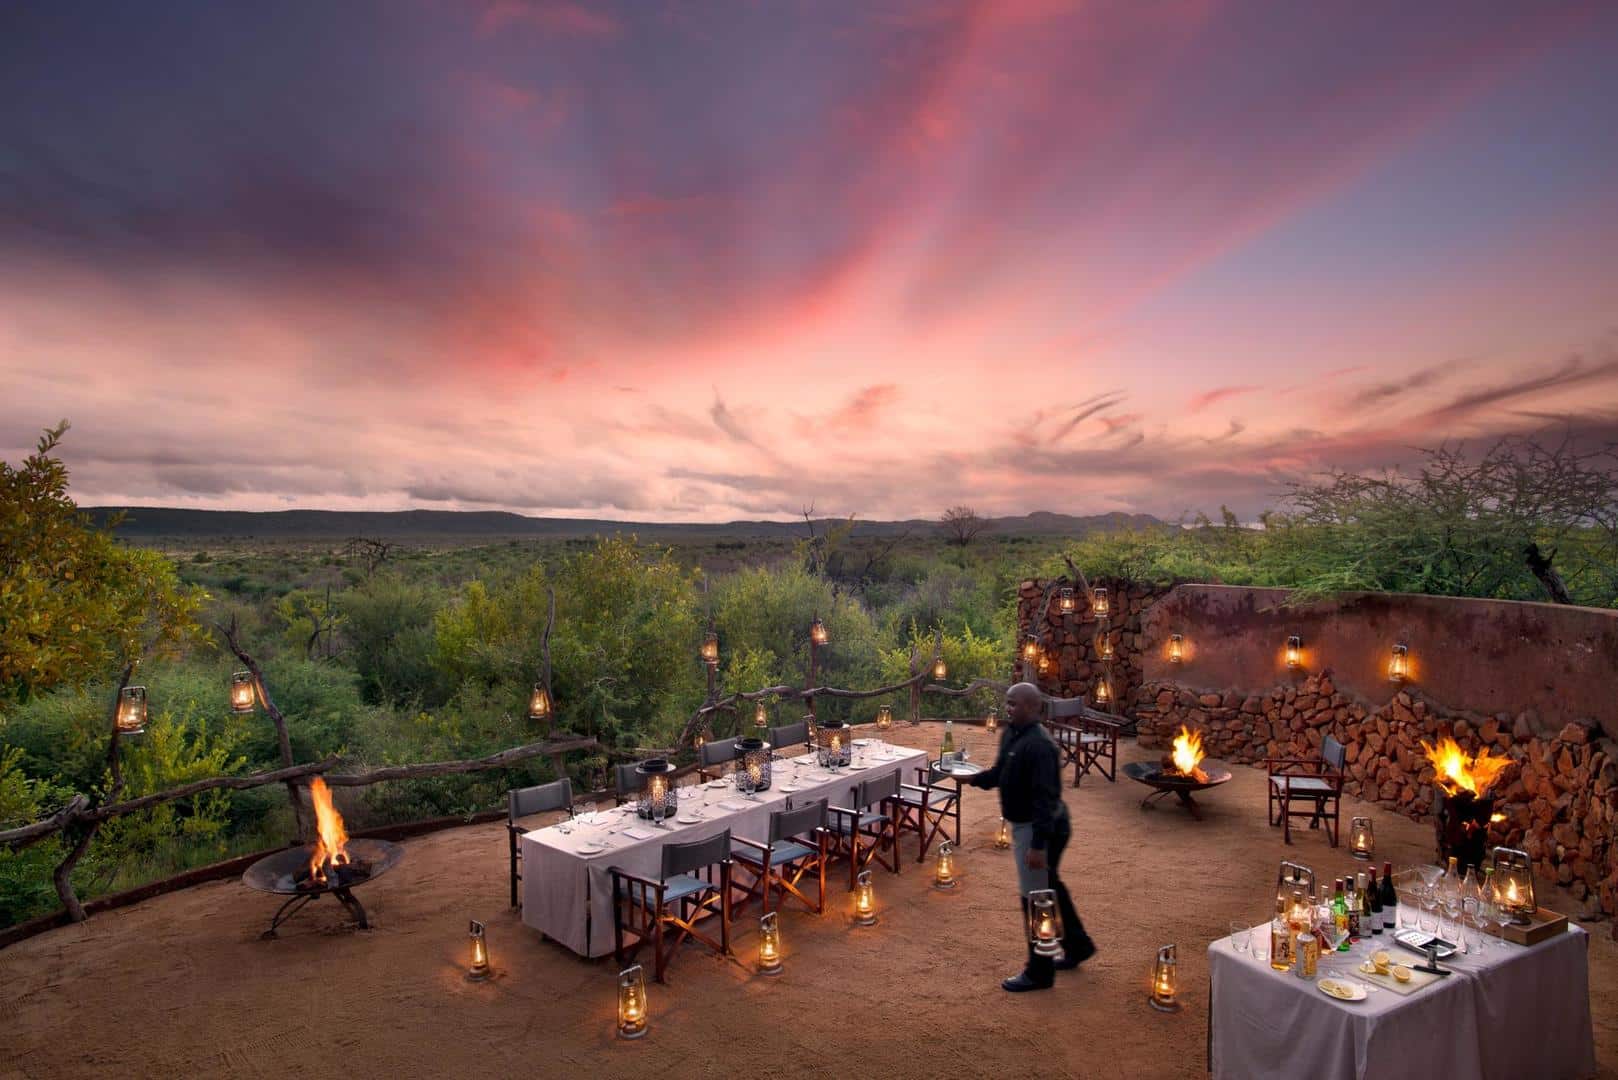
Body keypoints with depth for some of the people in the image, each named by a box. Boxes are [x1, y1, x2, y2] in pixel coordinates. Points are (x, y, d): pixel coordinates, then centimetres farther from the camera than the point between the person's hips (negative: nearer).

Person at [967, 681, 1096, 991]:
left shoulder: (1039, 746, -27)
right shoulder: (1011, 734, 3)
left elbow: (1045, 798, -29)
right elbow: (999, 773, 14)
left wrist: (1038, 845, -30)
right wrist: (972, 778, -4)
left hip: (1039, 828, -10)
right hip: (1024, 824, 10)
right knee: (1049, 886, 24)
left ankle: (1039, 972, 16)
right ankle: (1077, 945, 42)